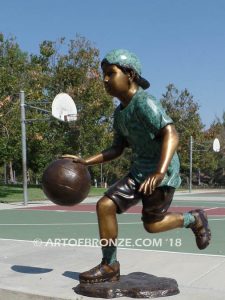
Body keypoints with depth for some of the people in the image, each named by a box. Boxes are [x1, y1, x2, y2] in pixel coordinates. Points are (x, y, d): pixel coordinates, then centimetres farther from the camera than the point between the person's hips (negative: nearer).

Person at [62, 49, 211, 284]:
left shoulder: (144, 103, -18)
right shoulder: (119, 113, 10)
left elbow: (171, 135, -29)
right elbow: (117, 149, 17)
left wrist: (160, 172, -41)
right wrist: (86, 162, 9)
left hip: (163, 170, -8)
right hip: (139, 169, 8)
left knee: (152, 224, -1)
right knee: (105, 205, -4)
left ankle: (194, 219, 26)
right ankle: (110, 266, 8)